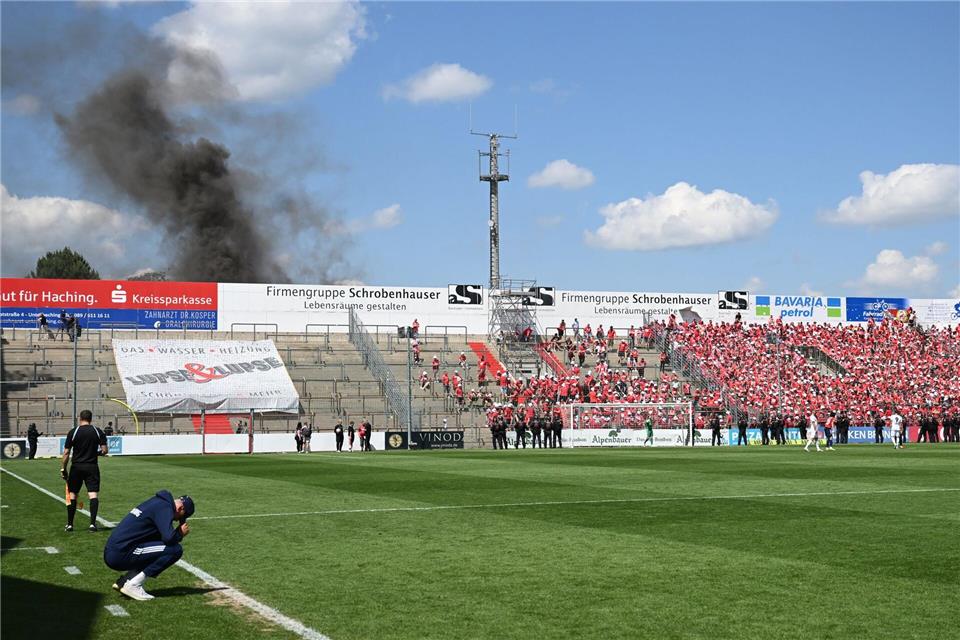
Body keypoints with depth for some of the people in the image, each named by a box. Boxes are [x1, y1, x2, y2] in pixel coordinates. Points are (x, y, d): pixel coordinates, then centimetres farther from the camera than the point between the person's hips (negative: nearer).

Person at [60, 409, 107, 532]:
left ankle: (69, 524, 14)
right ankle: (93, 523, -11)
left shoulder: (73, 433, -3)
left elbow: (66, 453, -4)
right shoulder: (98, 432, 1)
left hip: (76, 467, 0)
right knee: (93, 494, -1)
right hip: (92, 467, 0)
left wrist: (63, 469, 4)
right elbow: (104, 450, -2)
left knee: (72, 495, 10)